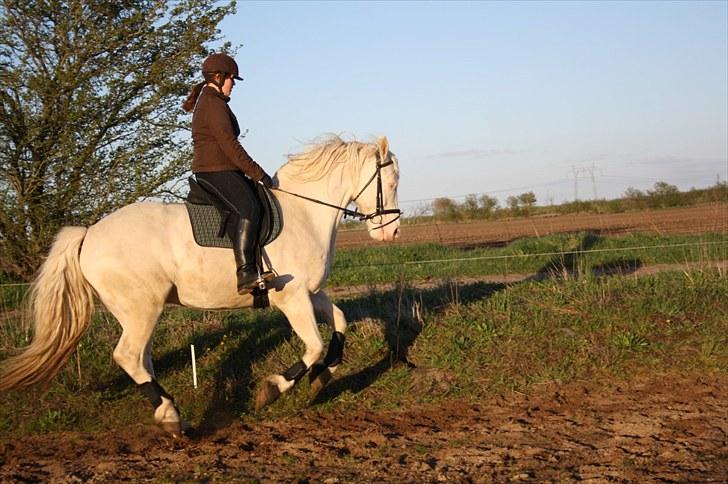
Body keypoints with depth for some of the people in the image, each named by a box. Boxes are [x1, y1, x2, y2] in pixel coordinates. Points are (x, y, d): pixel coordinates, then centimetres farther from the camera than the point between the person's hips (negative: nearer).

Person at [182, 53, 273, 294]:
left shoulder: (206, 102, 23)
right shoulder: (214, 104, -11)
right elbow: (229, 144, -18)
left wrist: (252, 173, 23)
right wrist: (257, 173, -15)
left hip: (220, 171, 11)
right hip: (216, 171, -11)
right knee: (249, 209, -28)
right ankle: (245, 273, -39)